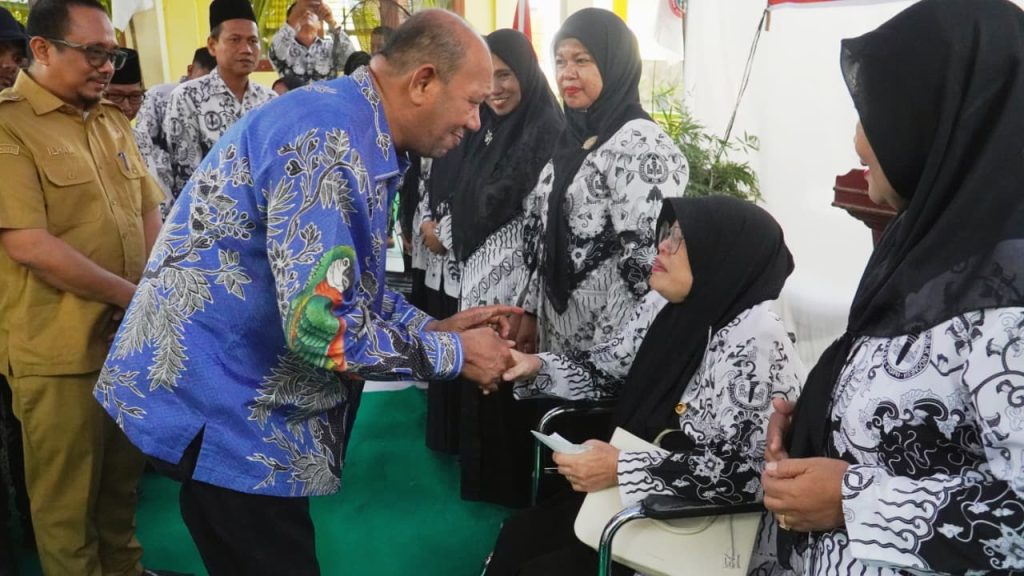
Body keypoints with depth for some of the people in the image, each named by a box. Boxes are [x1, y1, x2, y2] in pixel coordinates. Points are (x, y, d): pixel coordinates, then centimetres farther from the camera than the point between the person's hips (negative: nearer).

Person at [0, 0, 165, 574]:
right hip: (60, 349, -6)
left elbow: (148, 212, 12)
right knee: (67, 495, 10)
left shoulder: (113, 119, 10)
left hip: (132, 336, 7)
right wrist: (134, 296, -16)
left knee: (125, 477, 20)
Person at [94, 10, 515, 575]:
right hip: (219, 397, -10)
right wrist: (452, 354, -16)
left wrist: (434, 327, 4)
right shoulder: (330, 137, -25)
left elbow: (346, 285, 17)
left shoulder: (359, 137, 7)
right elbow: (320, 327, -30)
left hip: (251, 391, 10)